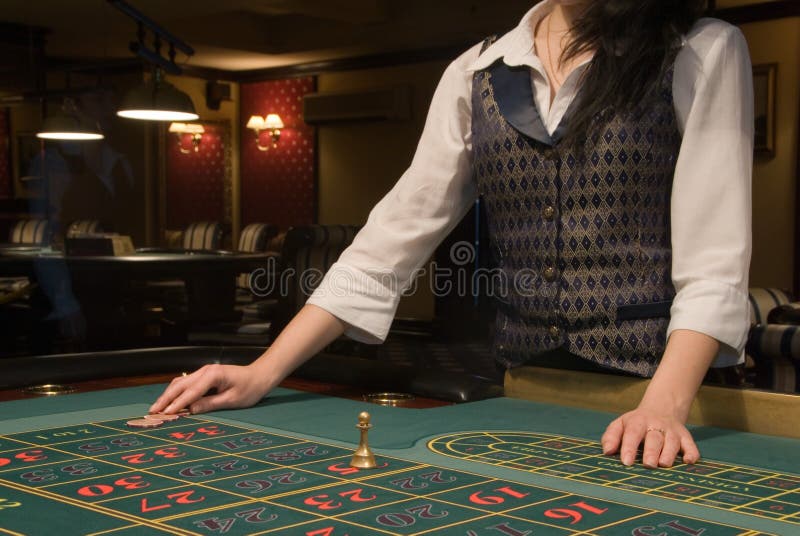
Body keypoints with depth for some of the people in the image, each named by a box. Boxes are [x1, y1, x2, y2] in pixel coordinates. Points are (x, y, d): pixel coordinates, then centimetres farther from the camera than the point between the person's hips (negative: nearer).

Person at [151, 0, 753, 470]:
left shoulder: (703, 53, -4)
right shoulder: (475, 75, 5)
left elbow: (713, 265, -12)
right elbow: (392, 241, 3)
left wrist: (664, 406, -27)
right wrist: (263, 373, -4)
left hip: (652, 402, -3)